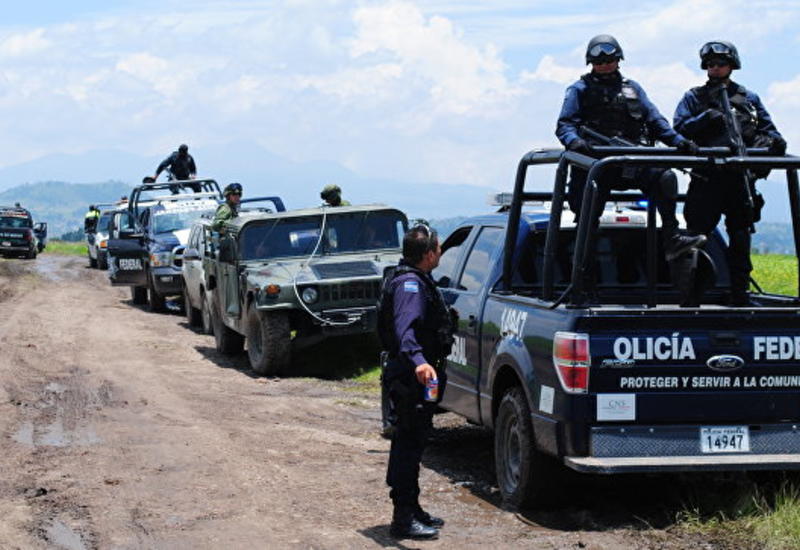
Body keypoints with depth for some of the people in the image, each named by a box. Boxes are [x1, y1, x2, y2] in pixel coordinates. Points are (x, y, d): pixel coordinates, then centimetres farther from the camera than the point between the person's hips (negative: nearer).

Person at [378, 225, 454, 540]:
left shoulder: (414, 281, 15)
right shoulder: (410, 284, -19)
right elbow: (405, 328, -36)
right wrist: (417, 361, -53)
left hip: (414, 375, 11)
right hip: (411, 378, -11)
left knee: (410, 443, 18)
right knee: (409, 443, -8)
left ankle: (411, 510, 29)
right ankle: (404, 519, -5)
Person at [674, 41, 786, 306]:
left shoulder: (749, 98, 18)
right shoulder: (694, 98, 12)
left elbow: (768, 129, 18)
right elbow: (679, 129, 0)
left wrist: (773, 140, -4)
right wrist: (707, 118, -13)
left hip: (741, 177, 2)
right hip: (706, 177, -2)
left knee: (740, 235, 4)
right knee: (697, 233, -5)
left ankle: (740, 293, 10)